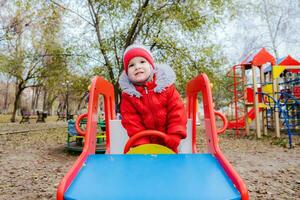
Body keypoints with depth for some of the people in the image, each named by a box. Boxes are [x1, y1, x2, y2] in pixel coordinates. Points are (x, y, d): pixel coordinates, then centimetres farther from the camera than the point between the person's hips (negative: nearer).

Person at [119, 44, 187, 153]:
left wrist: (173, 139, -19)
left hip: (167, 142, 0)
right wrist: (142, 145, -20)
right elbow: (132, 122, -12)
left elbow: (177, 113, -12)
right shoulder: (128, 95, -10)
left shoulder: (166, 86, -10)